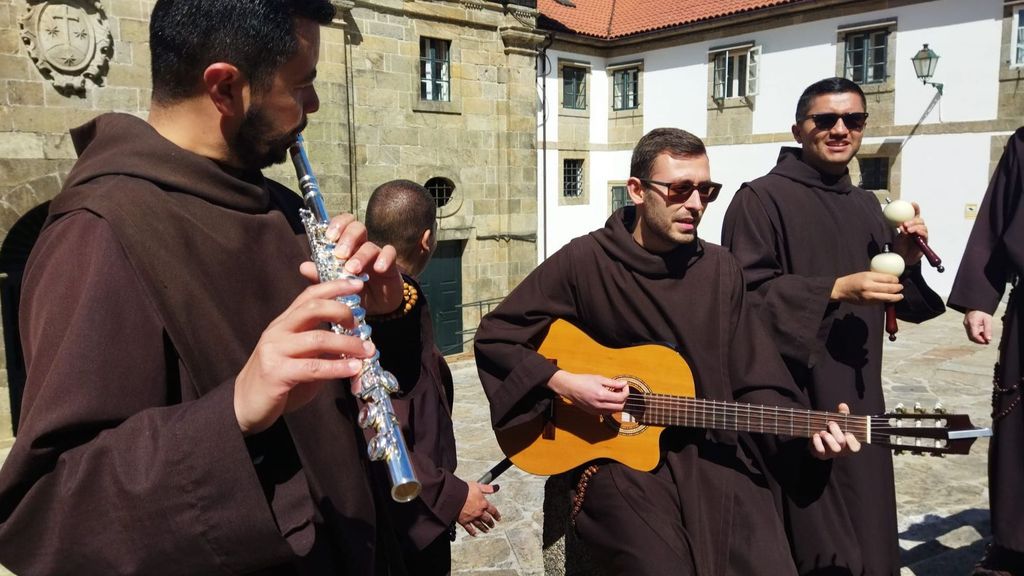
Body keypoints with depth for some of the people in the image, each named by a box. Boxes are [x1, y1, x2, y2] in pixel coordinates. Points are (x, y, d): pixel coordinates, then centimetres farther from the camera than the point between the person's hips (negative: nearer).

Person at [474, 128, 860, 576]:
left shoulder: (719, 269, 4)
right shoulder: (584, 261, -8)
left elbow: (752, 380, 5)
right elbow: (494, 336, -3)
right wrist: (563, 383, -14)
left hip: (713, 454, 4)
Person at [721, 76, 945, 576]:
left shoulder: (865, 206, 14)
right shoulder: (761, 198, -8)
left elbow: (891, 297, 19)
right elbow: (743, 292, -17)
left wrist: (907, 261, -1)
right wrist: (834, 290, -22)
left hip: (858, 396, 7)